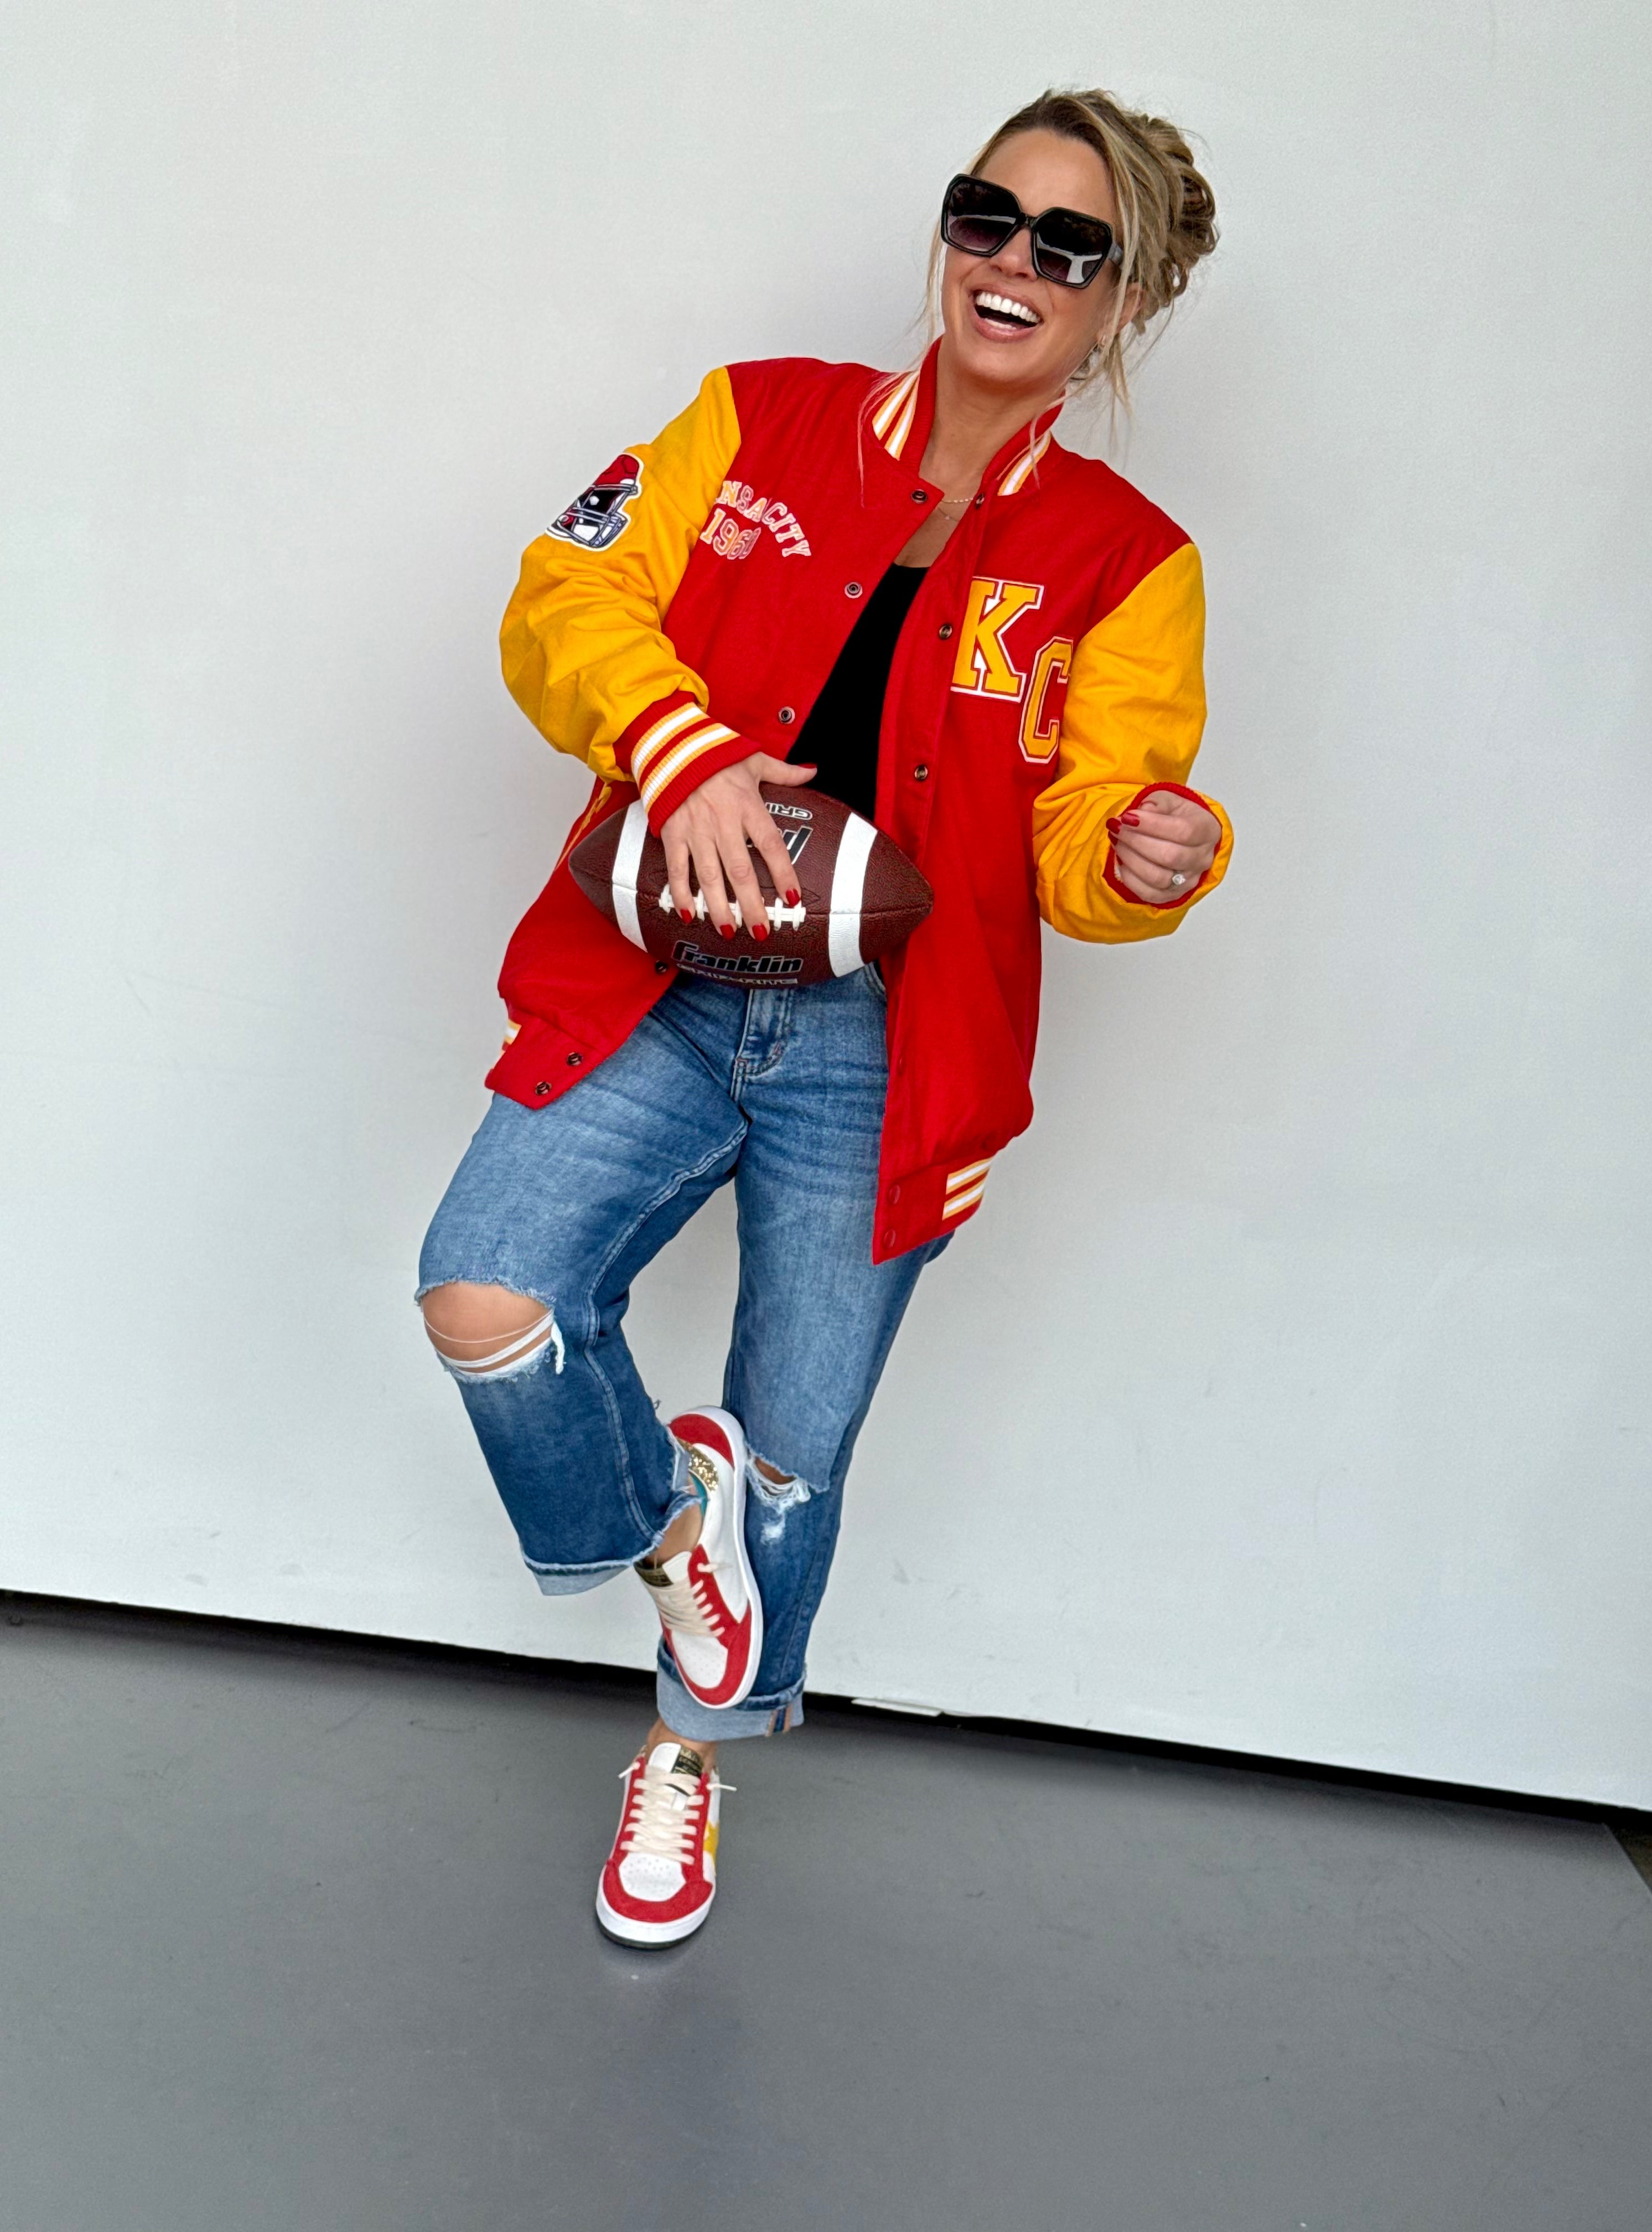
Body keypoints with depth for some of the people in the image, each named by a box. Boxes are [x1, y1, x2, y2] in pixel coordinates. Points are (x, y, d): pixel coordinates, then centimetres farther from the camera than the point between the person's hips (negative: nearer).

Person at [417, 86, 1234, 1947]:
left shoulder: (1127, 566, 2)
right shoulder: (760, 422, 5)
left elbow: (1083, 853, -4)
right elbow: (565, 604, 0)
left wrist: (1148, 857, -28)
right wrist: (683, 748, -19)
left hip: (879, 1059, 0)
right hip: (660, 1003, 1)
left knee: (796, 1454, 10)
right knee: (483, 1302, -22)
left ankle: (690, 1748, 41)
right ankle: (662, 1515, 13)